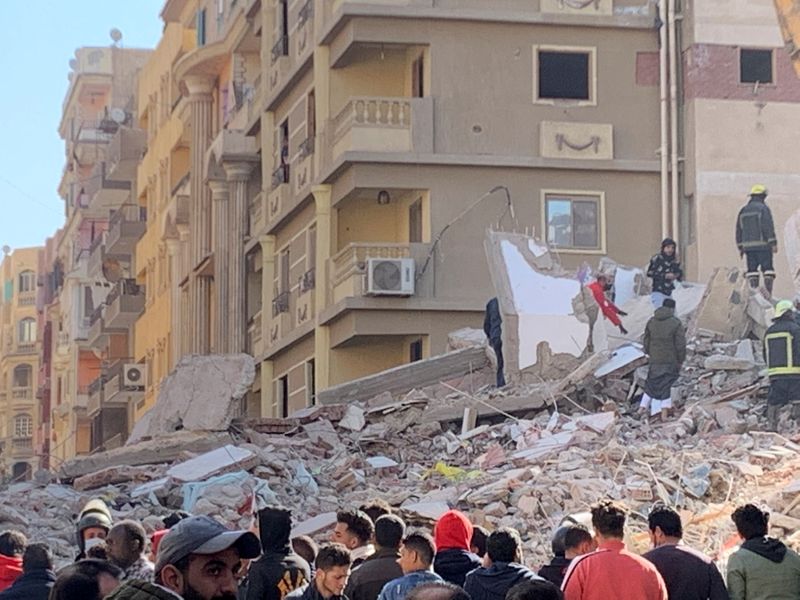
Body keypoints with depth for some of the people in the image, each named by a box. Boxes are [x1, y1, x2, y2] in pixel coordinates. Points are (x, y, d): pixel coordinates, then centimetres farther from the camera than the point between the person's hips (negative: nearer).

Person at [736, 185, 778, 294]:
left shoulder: (743, 210, 13)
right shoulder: (763, 208, -4)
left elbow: (738, 231, 13)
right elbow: (769, 227, -13)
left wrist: (740, 247, 17)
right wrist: (774, 244, -12)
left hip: (748, 246, 5)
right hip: (763, 245, -5)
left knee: (752, 270, 6)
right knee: (767, 269, -2)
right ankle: (768, 293, -12)